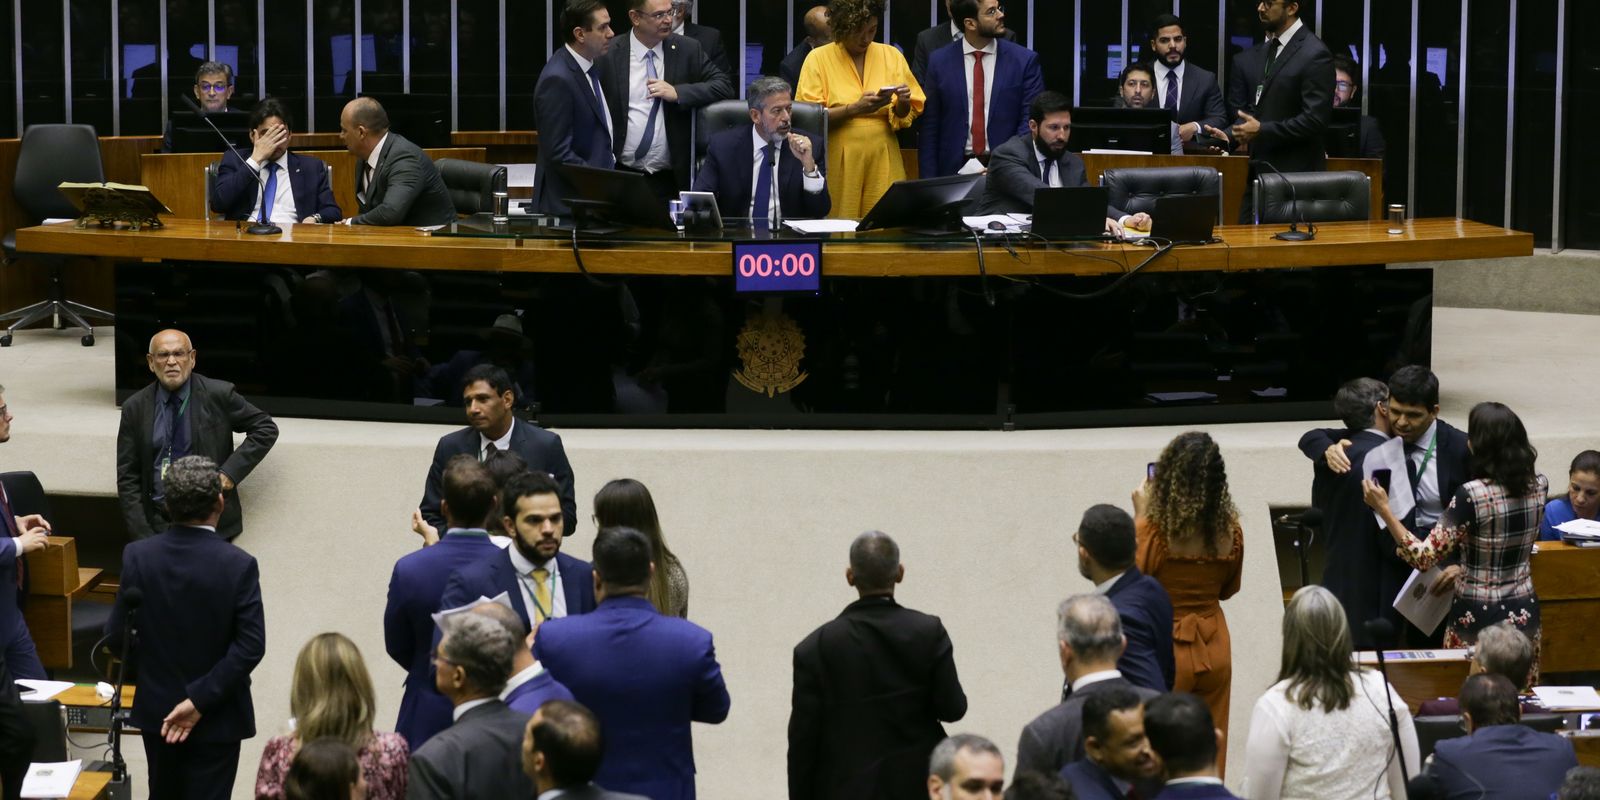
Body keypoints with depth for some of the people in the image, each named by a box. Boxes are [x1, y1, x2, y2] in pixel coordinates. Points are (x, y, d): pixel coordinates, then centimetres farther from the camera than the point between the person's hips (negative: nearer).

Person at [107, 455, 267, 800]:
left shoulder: (138, 556, -10)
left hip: (156, 708, 3)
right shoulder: (239, 565, -17)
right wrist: (200, 699, -19)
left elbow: (117, 636, -5)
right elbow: (251, 646, -22)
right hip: (217, 718, -3)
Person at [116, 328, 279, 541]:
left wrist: (230, 472, -5)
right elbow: (127, 478, 6)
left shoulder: (218, 394, -1)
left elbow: (266, 428, 7)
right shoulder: (135, 408, 5)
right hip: (157, 522, 2)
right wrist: (143, 535, -4)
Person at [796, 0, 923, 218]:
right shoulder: (818, 59, -1)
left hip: (883, 162, 2)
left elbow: (906, 116, 10)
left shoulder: (891, 55, 8)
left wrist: (902, 103, -12)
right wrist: (854, 109, -19)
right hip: (838, 165, -2)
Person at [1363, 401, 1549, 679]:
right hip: (1524, 614, 6)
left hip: (1476, 617, -6)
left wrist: (1383, 509, -17)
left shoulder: (1472, 495, -21)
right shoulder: (1538, 486, -2)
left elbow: (1424, 557, -20)